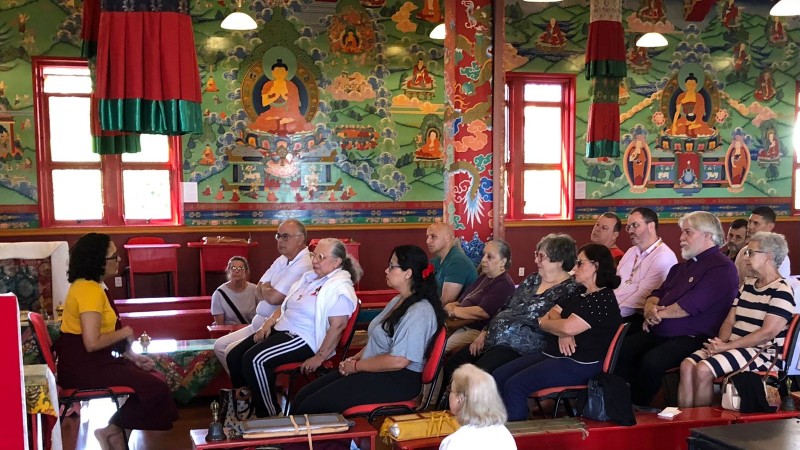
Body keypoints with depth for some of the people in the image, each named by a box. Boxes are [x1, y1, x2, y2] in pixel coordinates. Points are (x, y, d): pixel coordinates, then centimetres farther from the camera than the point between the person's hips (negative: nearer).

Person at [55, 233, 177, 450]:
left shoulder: (89, 285, 12)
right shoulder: (89, 290, -20)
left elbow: (102, 333, 14)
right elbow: (92, 343, -27)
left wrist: (133, 357, 6)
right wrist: (124, 333, -11)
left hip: (87, 361, 10)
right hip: (83, 366, -10)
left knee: (153, 377, 11)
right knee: (155, 387, -12)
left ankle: (114, 430, 9)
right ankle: (111, 430, 0)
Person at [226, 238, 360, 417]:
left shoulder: (340, 288, -12)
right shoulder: (309, 277, 17)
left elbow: (337, 325, -19)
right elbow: (286, 305, 23)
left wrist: (319, 357, -21)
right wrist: (269, 323, 7)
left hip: (304, 340, -9)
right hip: (281, 329, 9)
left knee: (253, 360, -27)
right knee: (234, 356, -3)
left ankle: (269, 416, -15)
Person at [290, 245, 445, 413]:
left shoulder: (419, 312, -18)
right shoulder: (398, 301, 14)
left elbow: (398, 361, -24)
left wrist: (356, 366, -13)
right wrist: (355, 358, 3)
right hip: (372, 370, 10)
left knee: (311, 407, -17)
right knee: (301, 398, -1)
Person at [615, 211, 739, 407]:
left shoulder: (721, 267, -8)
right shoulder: (682, 266, 23)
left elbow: (691, 305, -19)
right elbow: (658, 293, 21)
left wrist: (659, 313, -6)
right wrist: (650, 307, -4)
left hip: (692, 338, -9)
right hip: (660, 333, 9)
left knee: (651, 361, -32)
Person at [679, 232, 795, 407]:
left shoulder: (781, 292, -9)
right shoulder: (747, 286, 17)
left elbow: (767, 332, -18)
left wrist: (727, 346, -18)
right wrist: (720, 343, -6)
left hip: (762, 353, -7)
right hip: (733, 346, 7)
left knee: (703, 370, -28)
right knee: (687, 366, -17)